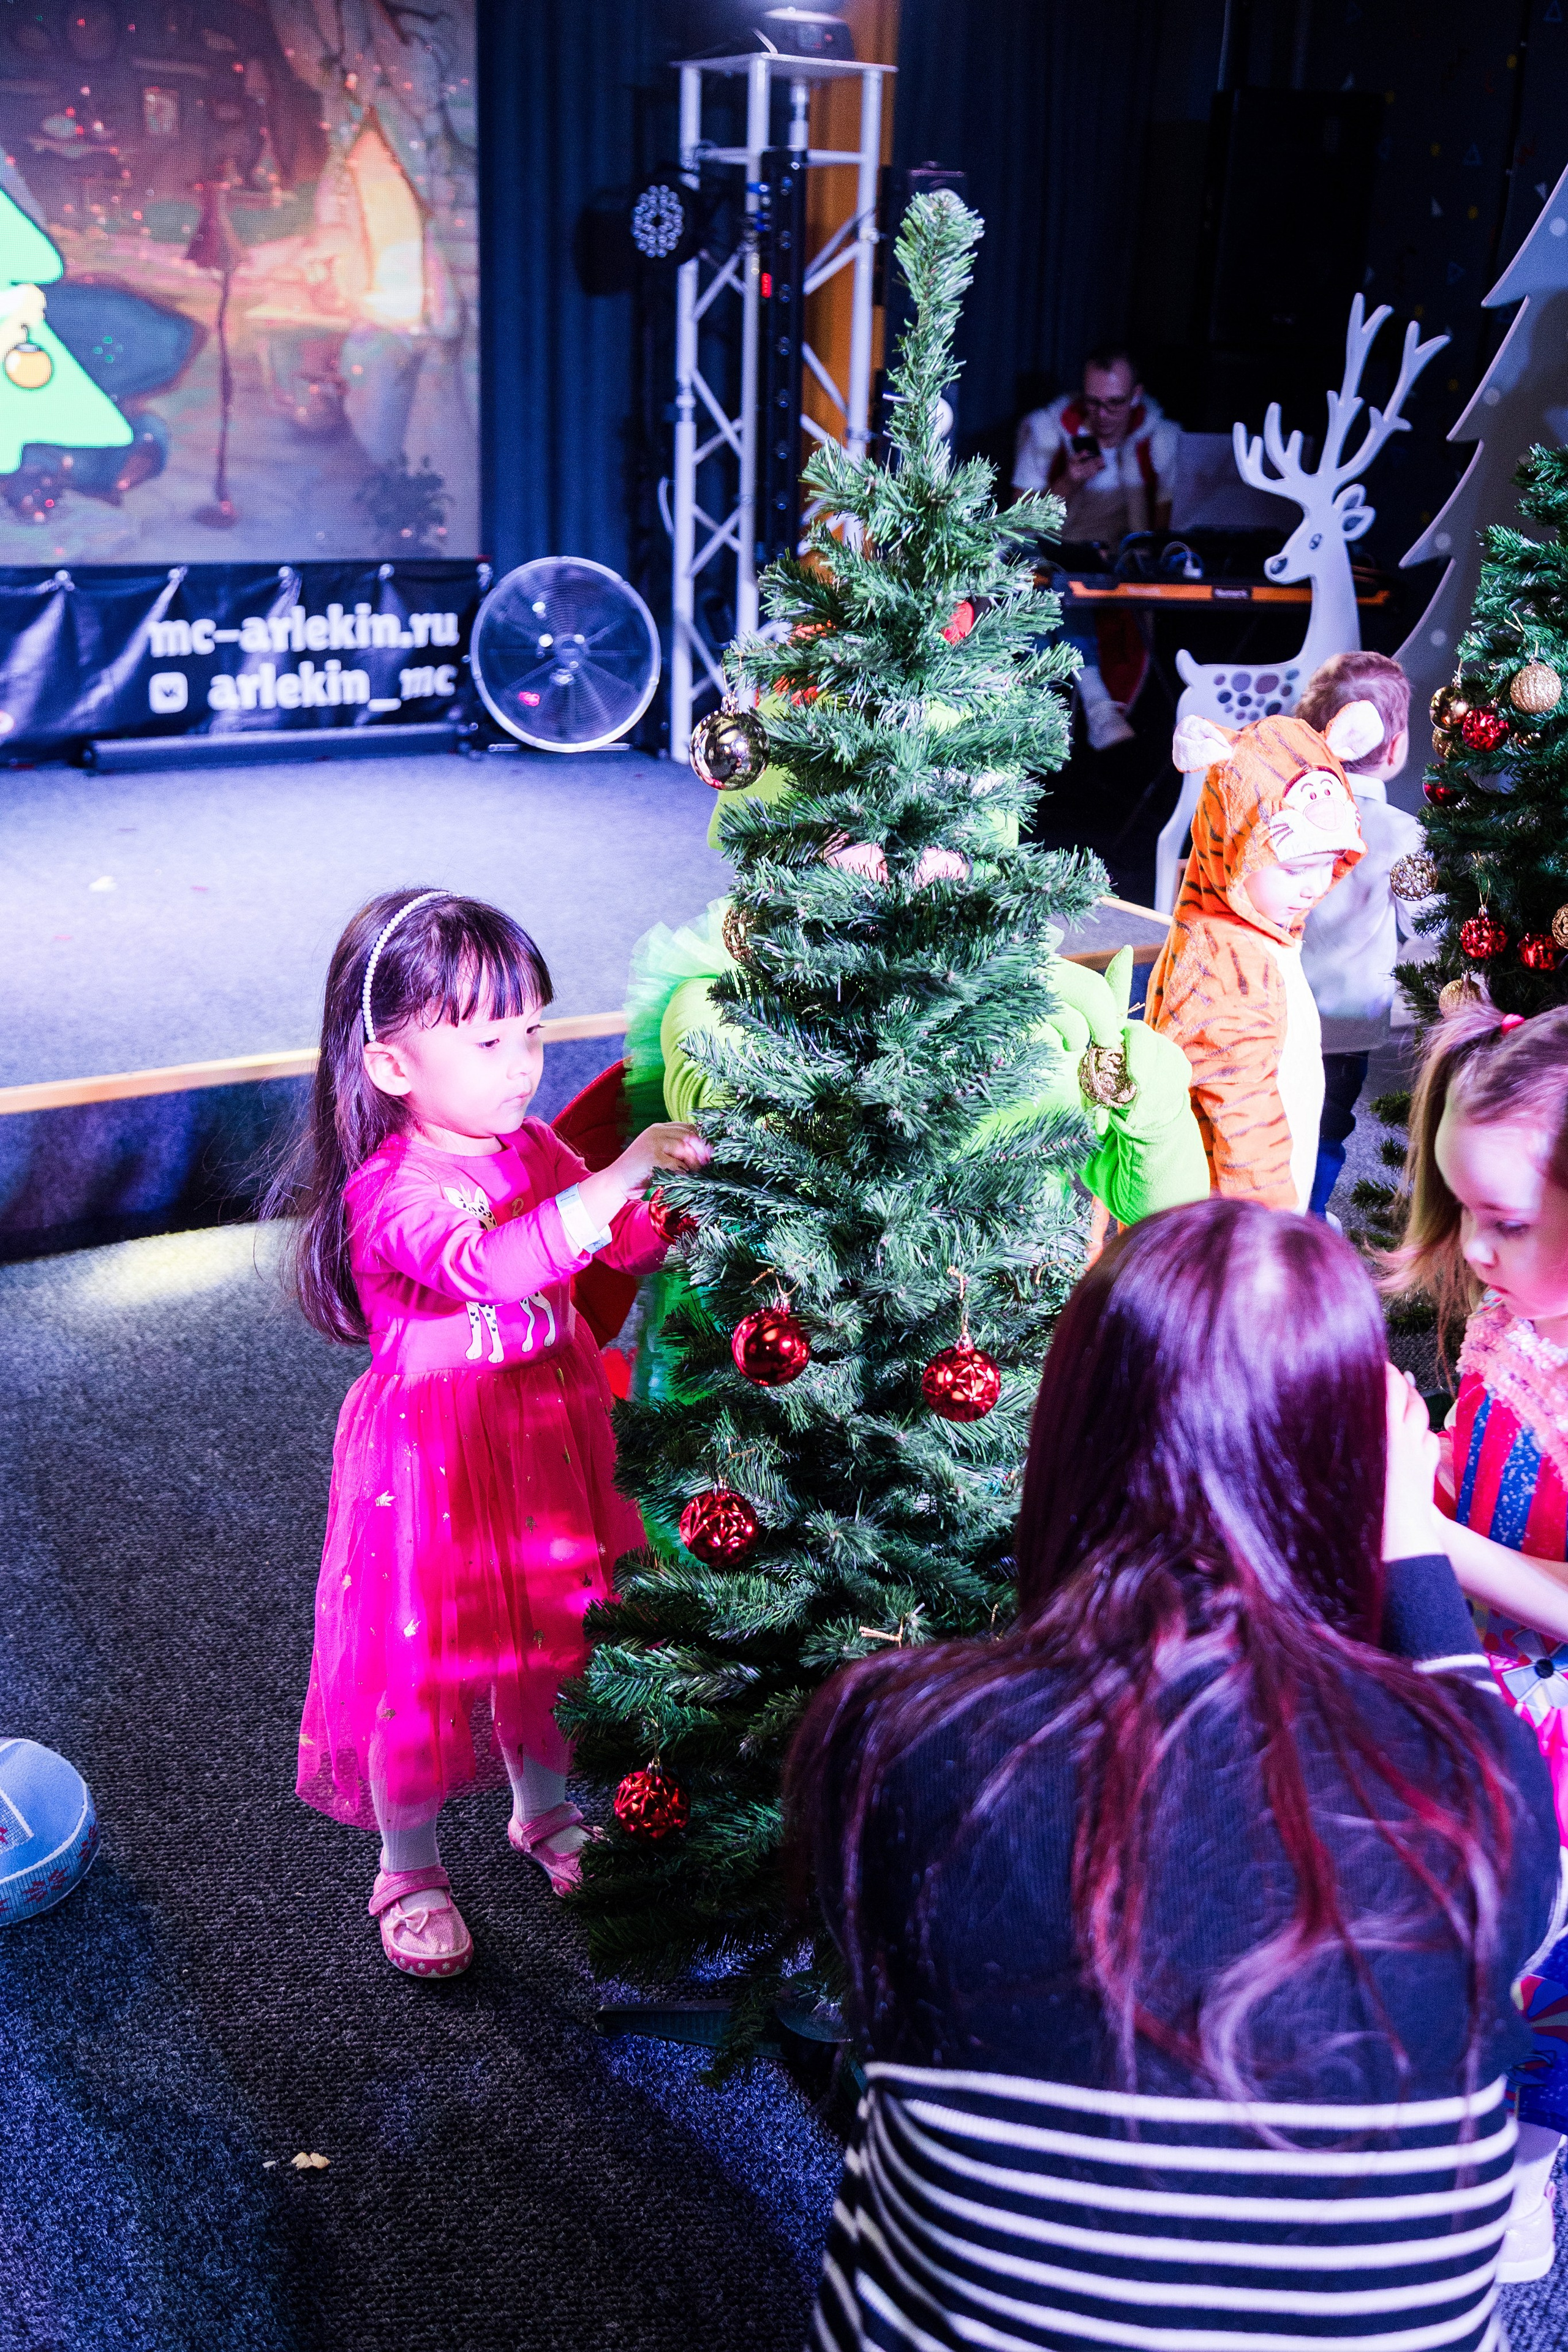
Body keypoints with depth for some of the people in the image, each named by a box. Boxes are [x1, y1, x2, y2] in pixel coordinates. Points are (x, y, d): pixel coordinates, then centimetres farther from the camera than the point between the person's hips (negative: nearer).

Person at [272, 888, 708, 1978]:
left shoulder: (532, 1148, -1)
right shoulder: (392, 1192, -24)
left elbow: (632, 1241, 8)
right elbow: (493, 1266, -43)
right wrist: (627, 1169, -46)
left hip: (549, 1425, 7)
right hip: (437, 1453, -6)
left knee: (549, 1628, 21)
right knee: (424, 1656, 8)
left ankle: (545, 1812, 46)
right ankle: (409, 1870, 30)